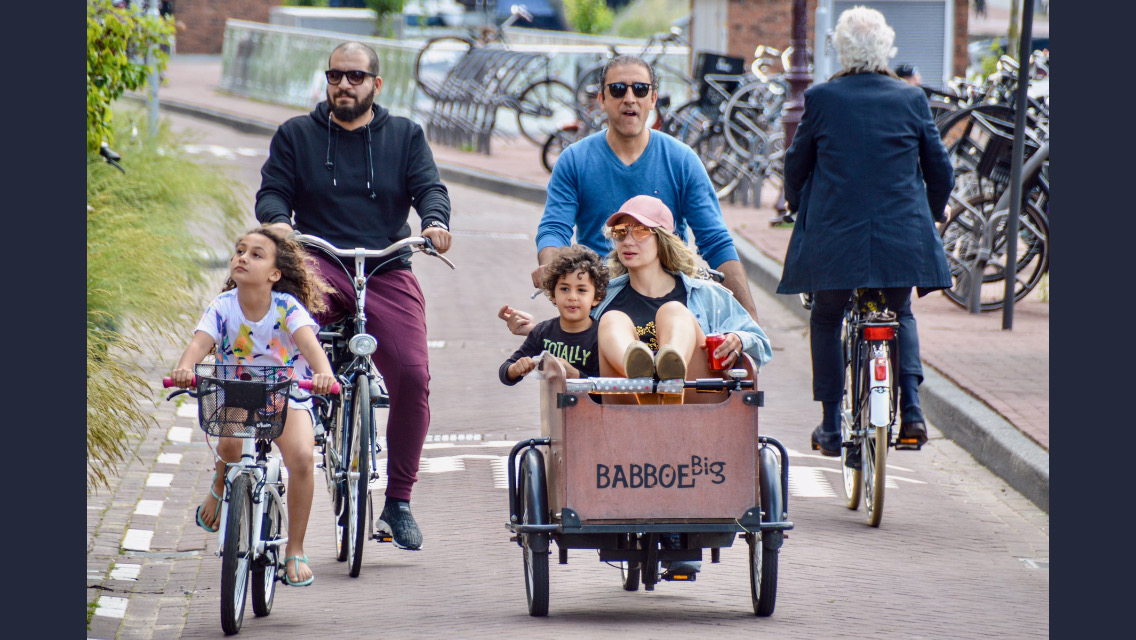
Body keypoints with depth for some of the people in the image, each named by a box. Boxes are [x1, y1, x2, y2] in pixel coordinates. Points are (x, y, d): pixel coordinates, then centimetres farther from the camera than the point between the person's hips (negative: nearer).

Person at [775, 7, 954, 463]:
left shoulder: (821, 99, -3)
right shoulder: (912, 100, 0)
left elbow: (796, 164, 8)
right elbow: (939, 168, 9)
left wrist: (799, 207, 27)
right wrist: (930, 216, 28)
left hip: (834, 236, -1)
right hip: (901, 235, 1)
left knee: (826, 321, 20)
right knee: (899, 315, 24)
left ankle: (831, 426, 16)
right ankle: (910, 407, 4)